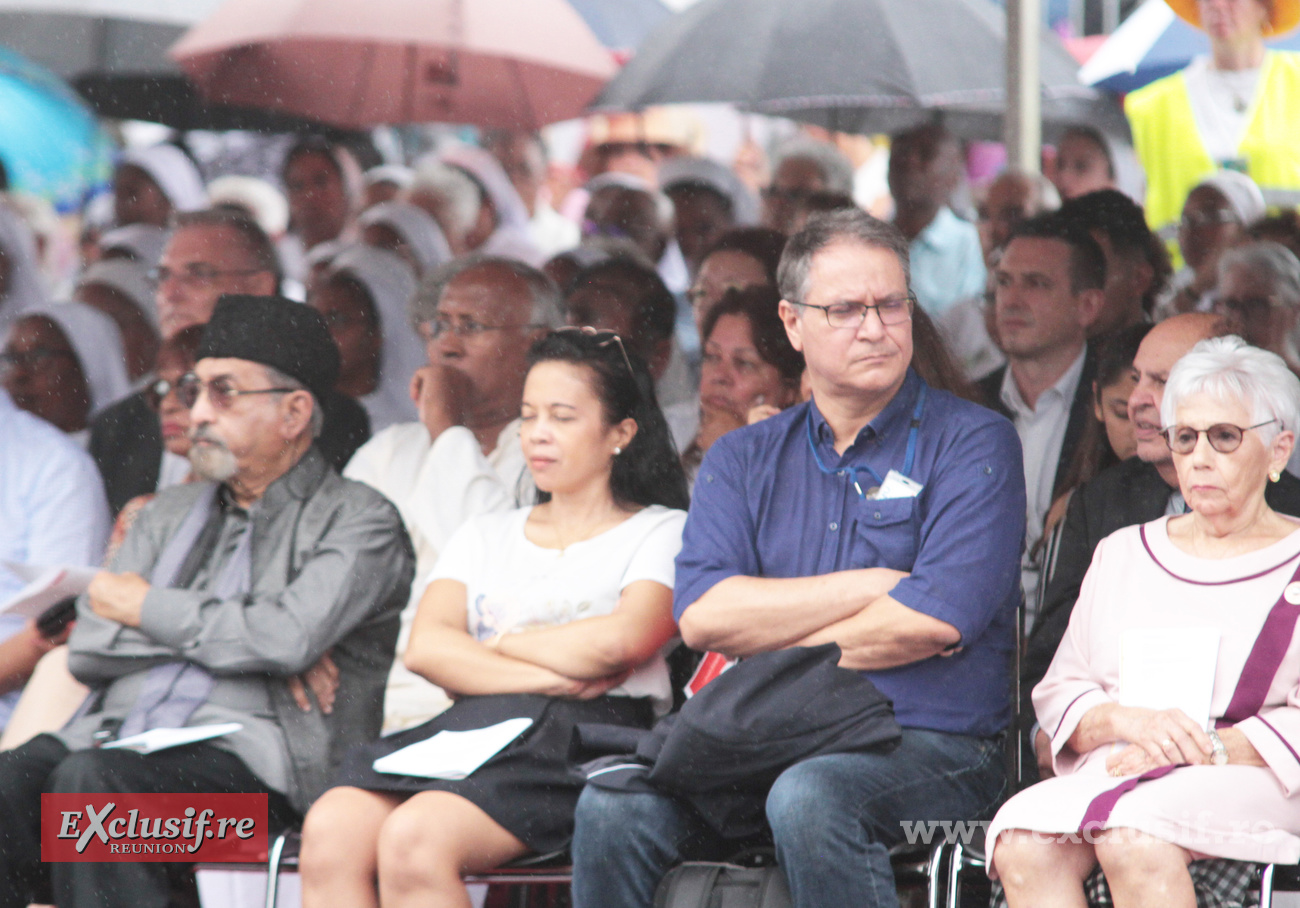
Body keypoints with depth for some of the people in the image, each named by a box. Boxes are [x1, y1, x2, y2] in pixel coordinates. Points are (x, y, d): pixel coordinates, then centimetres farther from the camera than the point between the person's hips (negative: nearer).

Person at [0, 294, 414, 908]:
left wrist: (149, 609, 3)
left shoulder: (359, 521, 7)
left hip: (250, 757, -5)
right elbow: (88, 649, 13)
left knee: (90, 782, -35)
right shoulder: (169, 516, 27)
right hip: (116, 735, 6)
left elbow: (291, 639, -12)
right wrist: (241, 636, 0)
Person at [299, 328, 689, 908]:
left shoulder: (661, 532, 14)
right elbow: (426, 648, 10)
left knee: (414, 837, -35)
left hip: (591, 733, -5)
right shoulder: (486, 537, 29)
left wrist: (500, 643, 8)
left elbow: (618, 640, -8)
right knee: (331, 828, -28)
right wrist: (555, 677, -5)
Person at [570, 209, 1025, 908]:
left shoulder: (973, 445, 4)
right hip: (767, 745, 4)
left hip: (930, 744, -4)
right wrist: (872, 587, -7)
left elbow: (937, 620, -11)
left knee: (809, 798, -37)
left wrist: (770, 655, -2)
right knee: (615, 803, -24)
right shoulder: (742, 460, 16)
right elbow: (702, 615, -1)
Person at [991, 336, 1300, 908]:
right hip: (1112, 771, 4)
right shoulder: (1122, 554, 26)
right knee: (1022, 842, -31)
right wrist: (1127, 720, -4)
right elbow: (1059, 692, 18)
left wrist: (1212, 748, -14)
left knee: (1133, 835, -38)